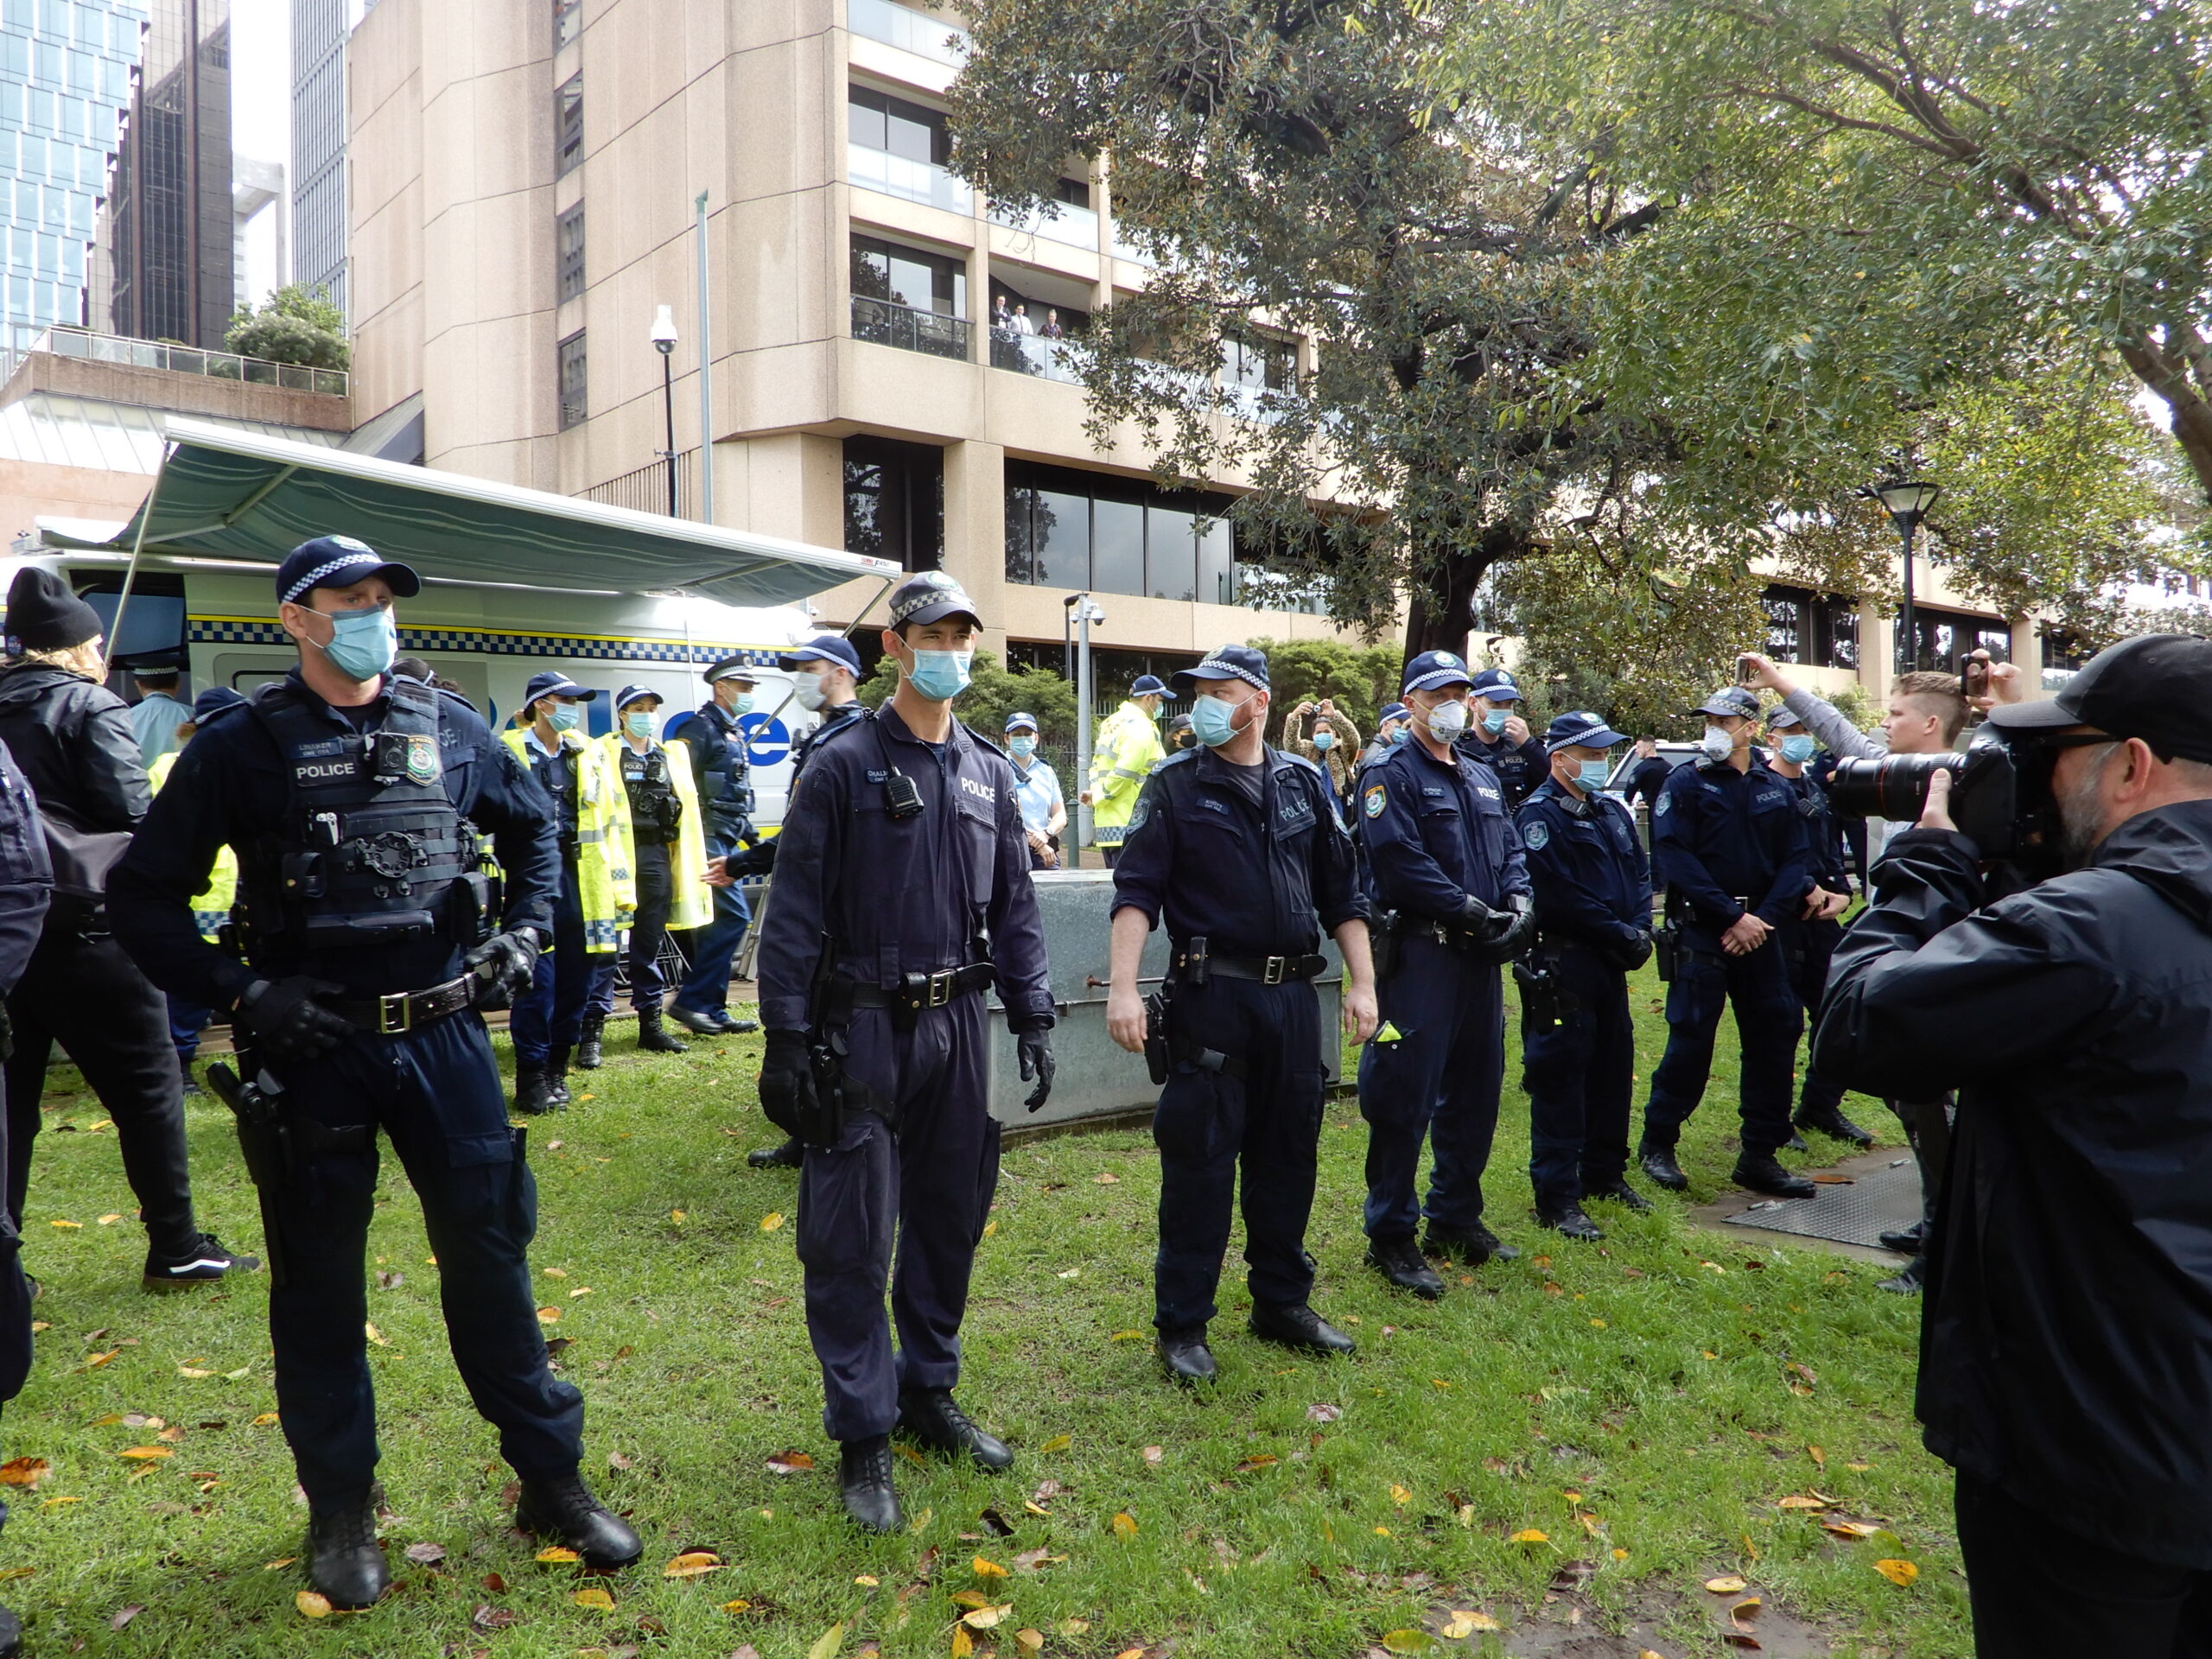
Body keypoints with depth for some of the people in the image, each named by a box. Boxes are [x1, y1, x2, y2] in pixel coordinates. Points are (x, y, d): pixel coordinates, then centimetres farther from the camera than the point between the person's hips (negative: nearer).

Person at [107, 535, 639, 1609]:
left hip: (445, 1038, 2)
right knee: (319, 1283, 11)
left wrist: (526, 928, 8)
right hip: (312, 1050, -2)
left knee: (489, 1256, 8)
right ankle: (340, 1509, 29)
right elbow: (144, 896, -1)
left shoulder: (448, 730, 4)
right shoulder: (242, 745, -4)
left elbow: (533, 824, 20)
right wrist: (239, 994, -11)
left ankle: (551, 1479, 22)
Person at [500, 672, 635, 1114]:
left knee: (576, 979, 8)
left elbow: (616, 821, 13)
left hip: (579, 880, 5)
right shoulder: (506, 753, -1)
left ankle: (557, 1070, 22)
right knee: (536, 981, -3)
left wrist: (621, 886, 9)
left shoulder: (591, 754, 13)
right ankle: (532, 1079, 9)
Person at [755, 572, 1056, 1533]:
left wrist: (1032, 1019, 8)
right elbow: (795, 909, -9)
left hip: (956, 1024, 5)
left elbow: (1014, 904, 13)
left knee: (949, 1218, 14)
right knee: (852, 1236, 0)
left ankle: (929, 1393, 31)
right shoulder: (844, 763, -6)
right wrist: (786, 1038, -13)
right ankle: (863, 1435, 14)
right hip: (862, 1027, -5)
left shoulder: (988, 771, 10)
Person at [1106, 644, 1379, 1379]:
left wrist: (1362, 983, 6)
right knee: (1198, 1158, 0)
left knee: (1287, 1154, 13)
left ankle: (1283, 1304, 30)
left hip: (1293, 995, 4)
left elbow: (1341, 891, 12)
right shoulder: (1176, 785, 0)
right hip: (1211, 994, -4)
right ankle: (1182, 1325, 14)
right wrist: (1122, 987, -18)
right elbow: (1137, 891, -7)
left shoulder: (1304, 784, 10)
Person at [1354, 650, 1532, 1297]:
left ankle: (1457, 1218, 29)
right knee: (1405, 1097, -4)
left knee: (1475, 1092, 14)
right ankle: (1391, 1236, 6)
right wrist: (1472, 911, -18)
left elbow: (1511, 850, 16)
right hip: (1419, 953, -8)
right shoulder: (1391, 774, -6)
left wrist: (1519, 901, -5)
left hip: (1481, 955, 8)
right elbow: (1399, 858, -18)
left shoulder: (1483, 778, 19)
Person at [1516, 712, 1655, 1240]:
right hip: (1562, 963, -9)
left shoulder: (1611, 810, 15)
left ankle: (1605, 1172, 31)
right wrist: (1622, 935, -14)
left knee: (1613, 1067, 16)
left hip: (1610, 960, 9)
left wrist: (1641, 929, -3)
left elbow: (1640, 871, 15)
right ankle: (1557, 1198, 1)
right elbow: (1561, 896, -19)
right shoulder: (1539, 814, -13)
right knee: (1560, 1076, -5)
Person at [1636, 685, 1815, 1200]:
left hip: (1759, 929, 5)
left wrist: (1765, 918, -9)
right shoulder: (1685, 784, -2)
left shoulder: (1775, 790, 11)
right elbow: (1673, 858, -11)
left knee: (1775, 1033, 5)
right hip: (1702, 931, -5)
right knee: (1691, 1037, -4)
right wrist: (1734, 917, -14)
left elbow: (1794, 859, 7)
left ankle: (1760, 1156, 17)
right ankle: (1657, 1144, 12)